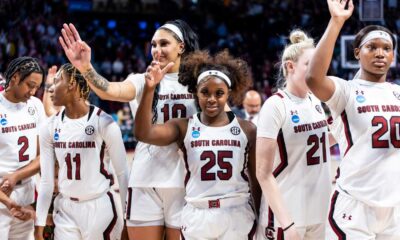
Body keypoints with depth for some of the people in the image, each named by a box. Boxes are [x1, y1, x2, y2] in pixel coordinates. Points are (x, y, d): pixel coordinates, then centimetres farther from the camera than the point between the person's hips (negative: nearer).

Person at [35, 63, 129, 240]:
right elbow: (46, 181, 5)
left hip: (100, 208, -4)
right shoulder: (50, 127, 2)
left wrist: (128, 217, -6)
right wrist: (39, 226, 3)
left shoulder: (104, 123, -11)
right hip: (65, 210, 4)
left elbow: (123, 173, -6)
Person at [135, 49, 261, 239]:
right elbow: (143, 134, -15)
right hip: (196, 216, 0)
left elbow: (257, 180, 7)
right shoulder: (184, 127, 2)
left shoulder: (247, 130, 3)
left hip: (237, 216, 0)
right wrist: (149, 89, -24)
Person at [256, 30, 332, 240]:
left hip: (319, 213, 7)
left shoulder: (315, 102, 8)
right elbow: (263, 173, -15)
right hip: (286, 215, -6)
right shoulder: (275, 105, -11)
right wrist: (286, 222, -22)